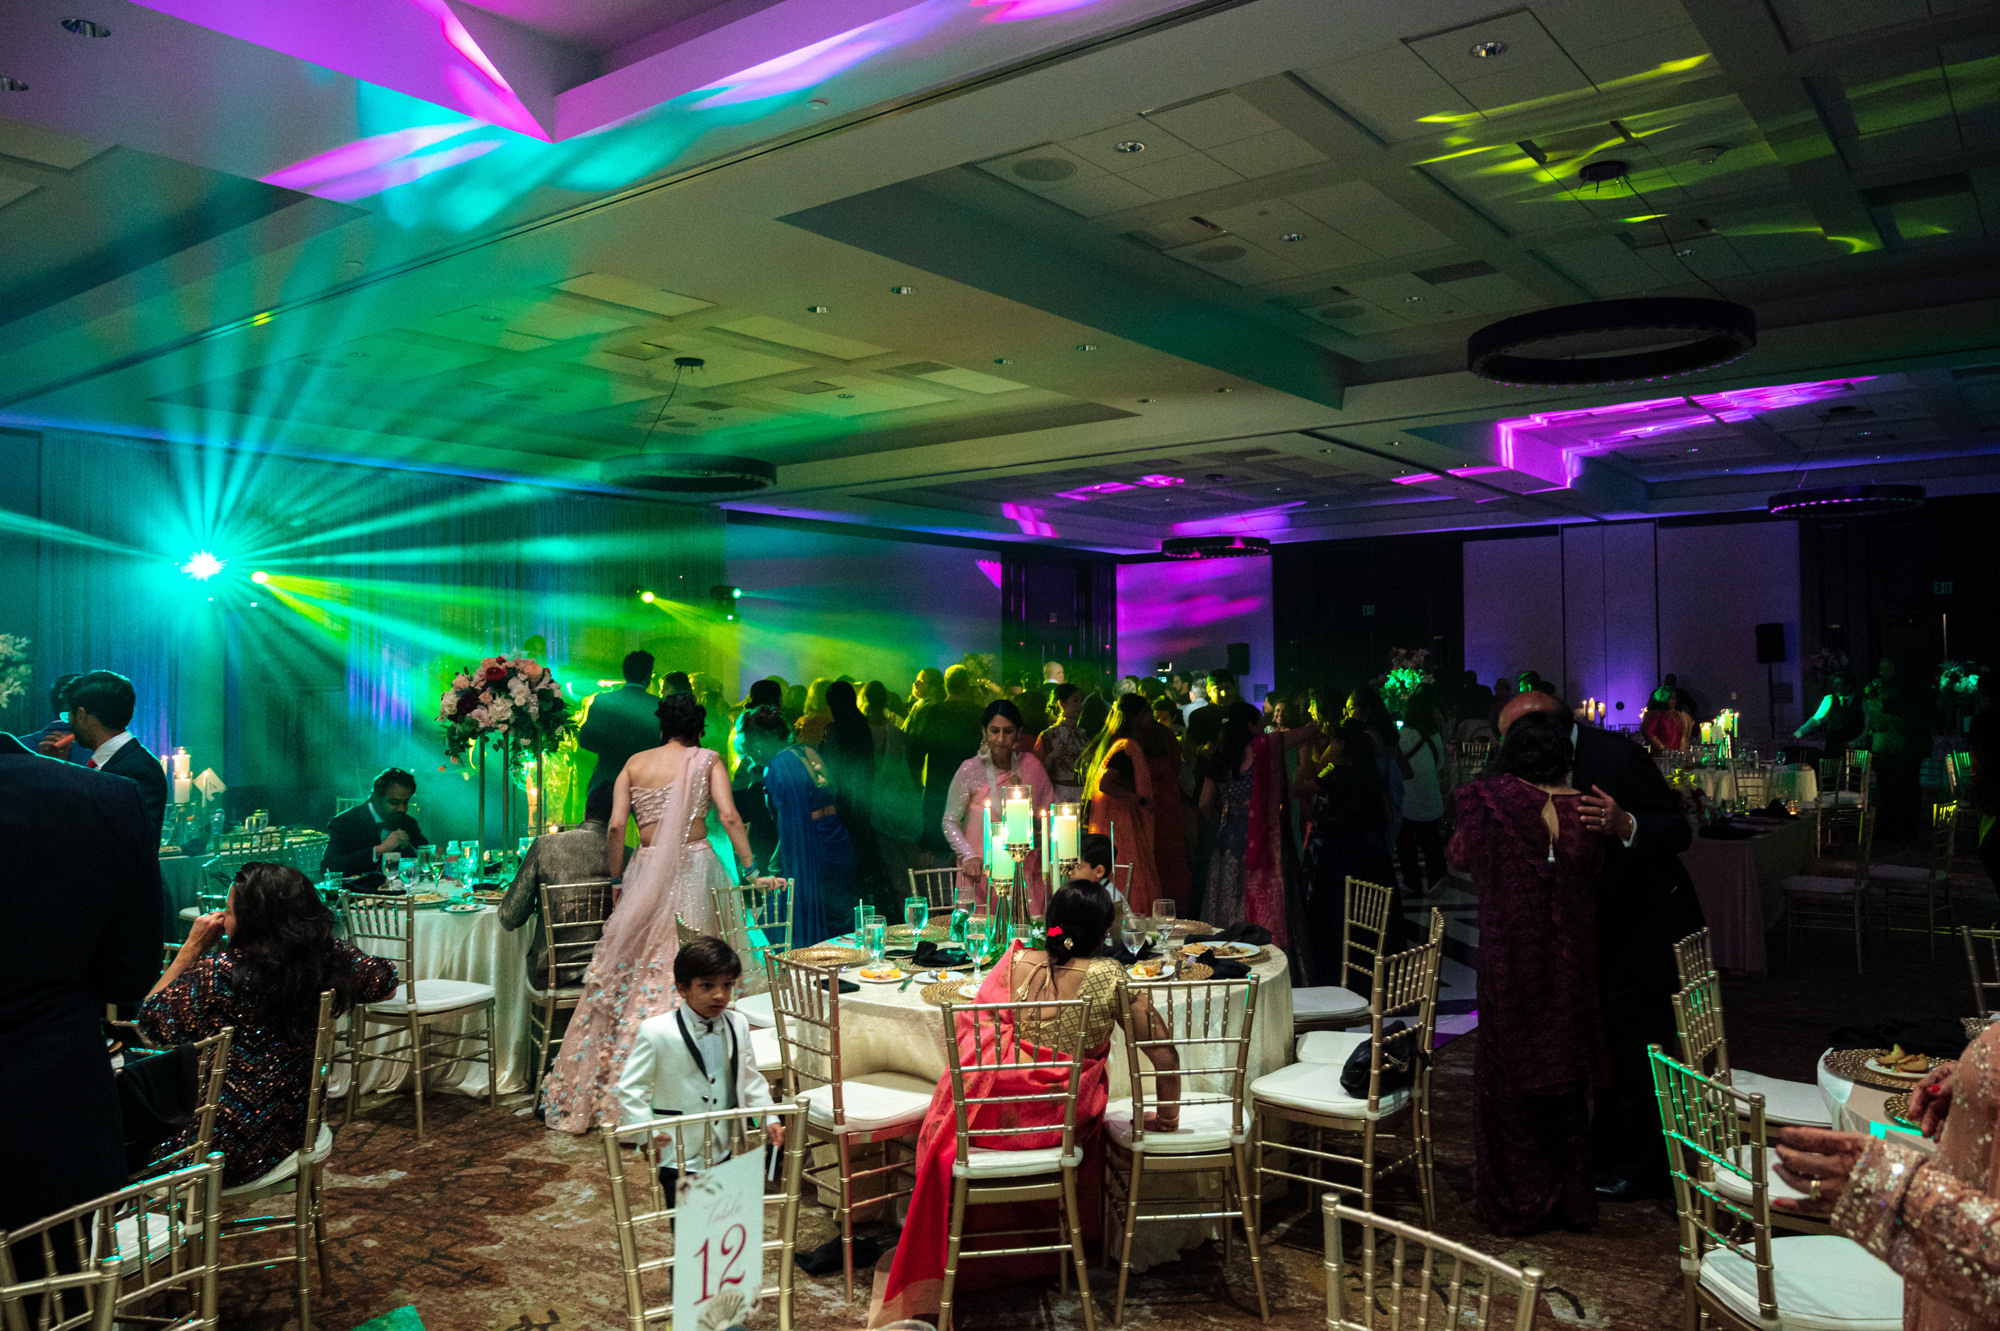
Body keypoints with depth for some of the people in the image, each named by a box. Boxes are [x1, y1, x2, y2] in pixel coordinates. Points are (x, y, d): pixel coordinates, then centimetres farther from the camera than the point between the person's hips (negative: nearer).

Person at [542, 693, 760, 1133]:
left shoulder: (635, 763, 10)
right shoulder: (706, 760, 4)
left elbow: (615, 826, 1)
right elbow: (728, 816, -8)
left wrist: (615, 876, 9)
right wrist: (749, 868, -5)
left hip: (646, 871, 2)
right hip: (695, 866, -2)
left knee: (639, 969, 6)